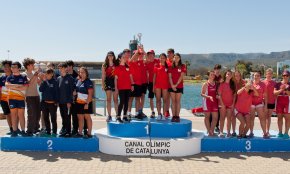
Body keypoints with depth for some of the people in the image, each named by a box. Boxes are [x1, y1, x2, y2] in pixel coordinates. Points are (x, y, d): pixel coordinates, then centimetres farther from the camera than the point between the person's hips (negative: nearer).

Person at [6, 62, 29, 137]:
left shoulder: (23, 77, 2)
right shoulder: (9, 77, 8)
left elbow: (25, 87, -10)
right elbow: (7, 85, -9)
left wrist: (13, 87, -8)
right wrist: (19, 86, -13)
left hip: (21, 98, -2)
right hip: (12, 98, 2)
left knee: (21, 115, 0)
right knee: (13, 114, 4)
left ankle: (23, 131, 5)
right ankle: (14, 131, 10)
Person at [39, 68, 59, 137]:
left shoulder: (54, 81, -4)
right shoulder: (44, 81, 8)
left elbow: (57, 92, -5)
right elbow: (40, 89, -1)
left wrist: (56, 101, -11)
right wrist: (44, 81, -7)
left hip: (52, 103, -5)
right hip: (44, 102, 5)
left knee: (53, 118, 0)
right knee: (46, 118, 11)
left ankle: (54, 132, 8)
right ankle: (48, 131, 22)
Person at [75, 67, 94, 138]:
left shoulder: (88, 82, -11)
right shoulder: (78, 81, 10)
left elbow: (90, 94, -14)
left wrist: (87, 103, -19)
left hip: (86, 103, -6)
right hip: (79, 102, 7)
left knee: (87, 117, 1)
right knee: (80, 118, 11)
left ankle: (89, 133, 7)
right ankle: (80, 133, 19)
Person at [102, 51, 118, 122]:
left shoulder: (116, 65, 4)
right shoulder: (104, 65, 7)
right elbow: (103, 76, 6)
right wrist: (102, 85, -1)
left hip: (115, 82, 0)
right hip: (108, 82, 0)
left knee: (115, 99, 4)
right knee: (108, 99, 1)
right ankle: (109, 115, 6)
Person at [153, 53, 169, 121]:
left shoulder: (167, 67, 4)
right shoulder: (156, 66, 6)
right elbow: (154, 77, 8)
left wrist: (169, 86, -2)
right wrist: (153, 86, 3)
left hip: (165, 85, -1)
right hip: (158, 85, 1)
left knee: (165, 100, 1)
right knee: (158, 100, 3)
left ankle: (164, 115, 6)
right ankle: (159, 114, 10)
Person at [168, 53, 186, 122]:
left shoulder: (182, 66, 2)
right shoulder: (171, 66, 8)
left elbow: (181, 76, -5)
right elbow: (170, 76, 3)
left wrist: (176, 84, -12)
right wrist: (172, 85, -9)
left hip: (179, 86, -2)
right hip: (172, 86, 2)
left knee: (178, 101, 0)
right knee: (173, 101, 2)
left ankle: (177, 116, 2)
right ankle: (173, 116, 4)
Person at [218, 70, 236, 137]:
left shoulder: (233, 84, 6)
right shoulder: (222, 84, -3)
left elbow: (234, 95, 6)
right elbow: (219, 95, -5)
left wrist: (233, 103, -2)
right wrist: (222, 104, -11)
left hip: (230, 104, 3)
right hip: (223, 104, -3)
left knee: (229, 118, 6)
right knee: (222, 118, 1)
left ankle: (228, 132, 12)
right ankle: (221, 132, 4)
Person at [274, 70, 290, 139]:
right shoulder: (278, 84, 9)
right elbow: (275, 92, 1)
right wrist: (281, 90, -13)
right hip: (279, 102, 2)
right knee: (279, 117, 6)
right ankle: (280, 132, 14)